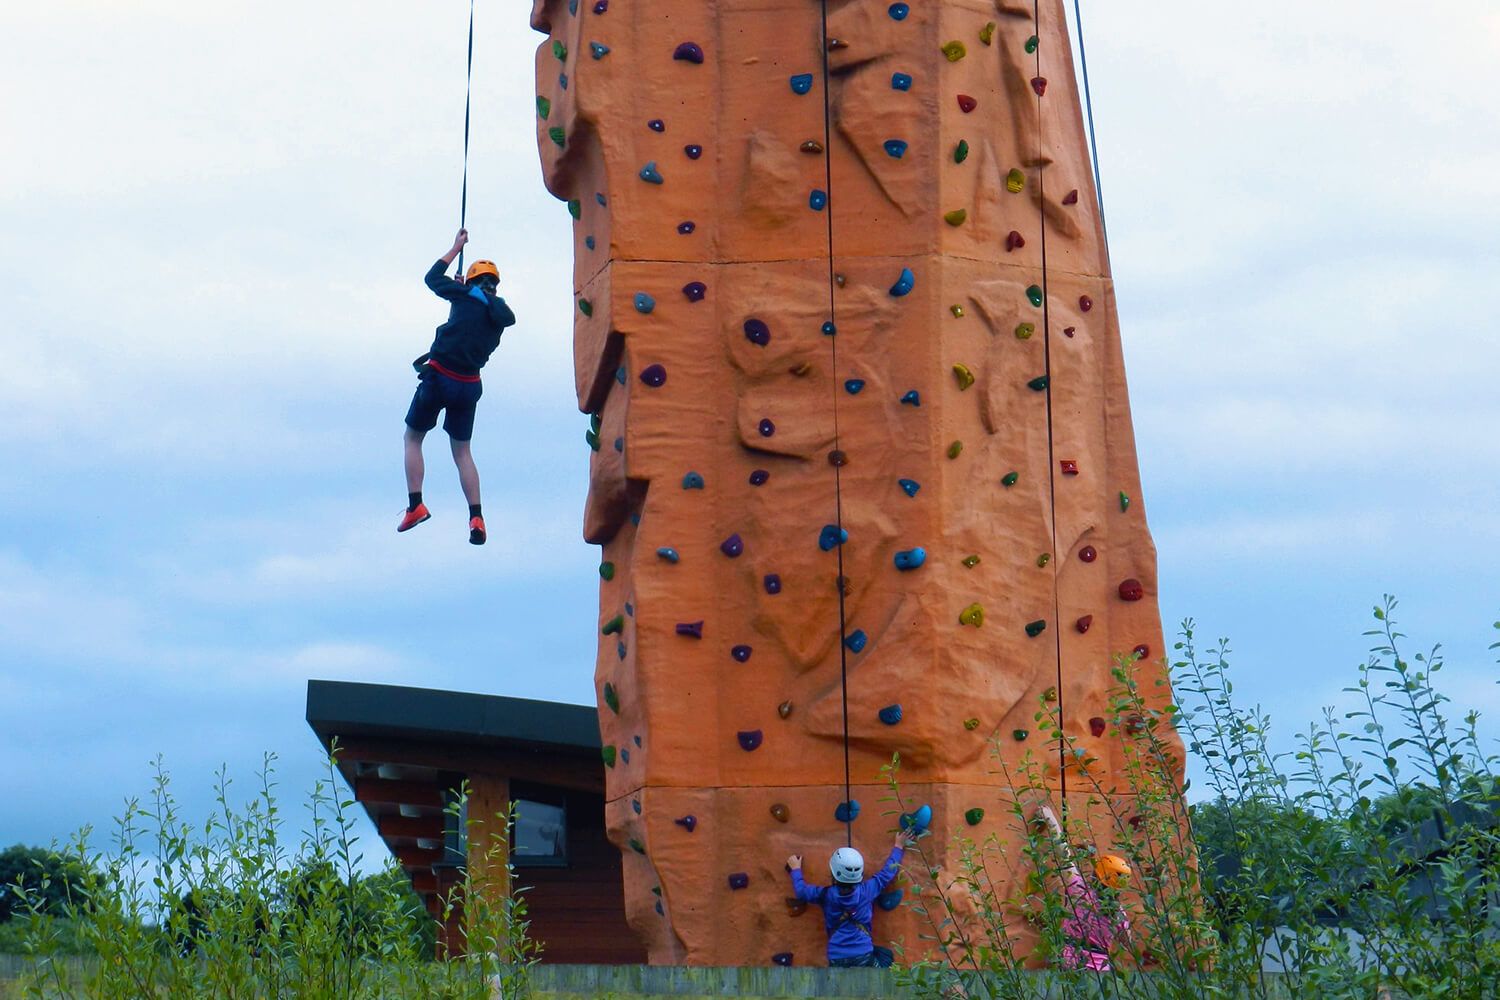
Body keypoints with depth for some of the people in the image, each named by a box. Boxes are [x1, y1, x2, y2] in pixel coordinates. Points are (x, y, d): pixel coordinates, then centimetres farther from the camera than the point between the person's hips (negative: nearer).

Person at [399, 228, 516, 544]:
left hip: (438, 376, -4)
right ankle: (476, 517, 3)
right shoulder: (502, 313, 6)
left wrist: (457, 247, 21)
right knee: (462, 449, 16)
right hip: (470, 385, 5)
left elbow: (433, 277, 10)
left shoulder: (466, 296, -7)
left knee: (413, 438, 13)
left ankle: (415, 505, 1)